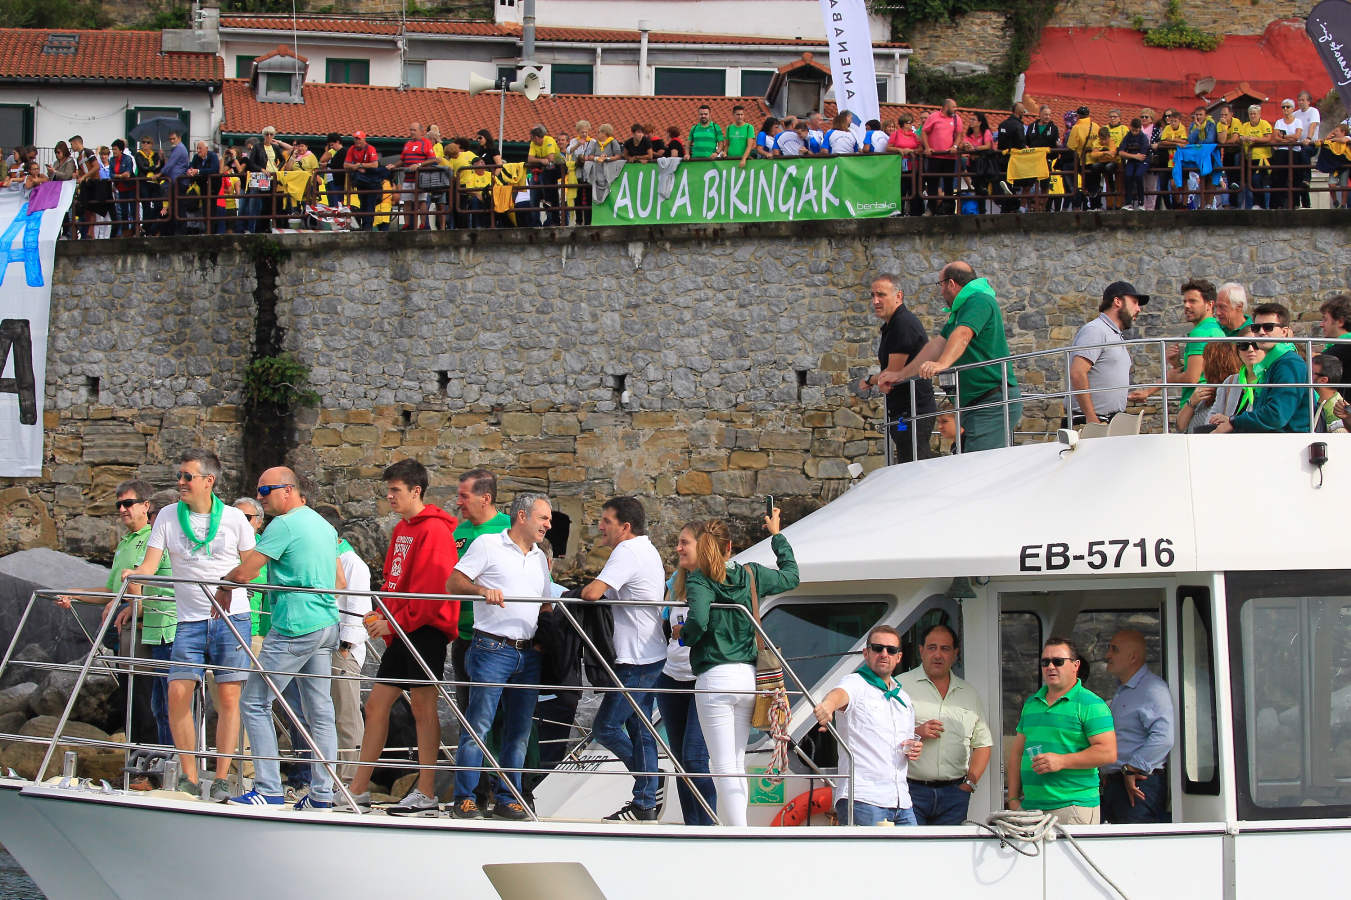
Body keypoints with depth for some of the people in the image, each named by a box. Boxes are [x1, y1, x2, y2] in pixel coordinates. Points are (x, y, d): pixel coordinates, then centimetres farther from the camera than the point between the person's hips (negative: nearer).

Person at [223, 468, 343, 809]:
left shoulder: (284, 525, -10)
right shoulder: (325, 525, 17)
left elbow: (244, 572, -13)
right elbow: (339, 583, 22)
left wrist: (223, 585, 6)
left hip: (294, 627, -9)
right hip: (326, 624, 9)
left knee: (255, 703, -3)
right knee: (319, 710, 9)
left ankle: (269, 789, -8)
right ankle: (322, 793, 7)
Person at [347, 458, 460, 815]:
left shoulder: (434, 530, -12)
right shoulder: (402, 529, 17)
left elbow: (430, 588, -18)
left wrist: (396, 622, -17)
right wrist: (382, 616, 9)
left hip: (426, 628, -9)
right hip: (401, 629, 9)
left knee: (423, 705, -7)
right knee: (376, 703, 8)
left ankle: (426, 796, -5)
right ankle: (358, 791, 13)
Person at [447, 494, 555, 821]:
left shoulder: (540, 558, 19)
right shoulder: (488, 546, 0)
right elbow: (453, 582, -5)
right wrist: (482, 589, -24)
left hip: (528, 655, 7)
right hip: (493, 650, -7)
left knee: (520, 731, 7)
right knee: (479, 726, -10)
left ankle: (507, 799, 13)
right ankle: (465, 798, -6)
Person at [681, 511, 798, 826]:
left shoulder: (699, 581, -6)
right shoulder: (751, 575, 7)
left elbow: (699, 621, -23)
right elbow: (791, 576, 26)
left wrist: (684, 635, -1)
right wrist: (777, 536, 37)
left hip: (714, 679, -5)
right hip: (748, 678, 5)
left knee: (724, 767, -5)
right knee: (736, 764, 16)